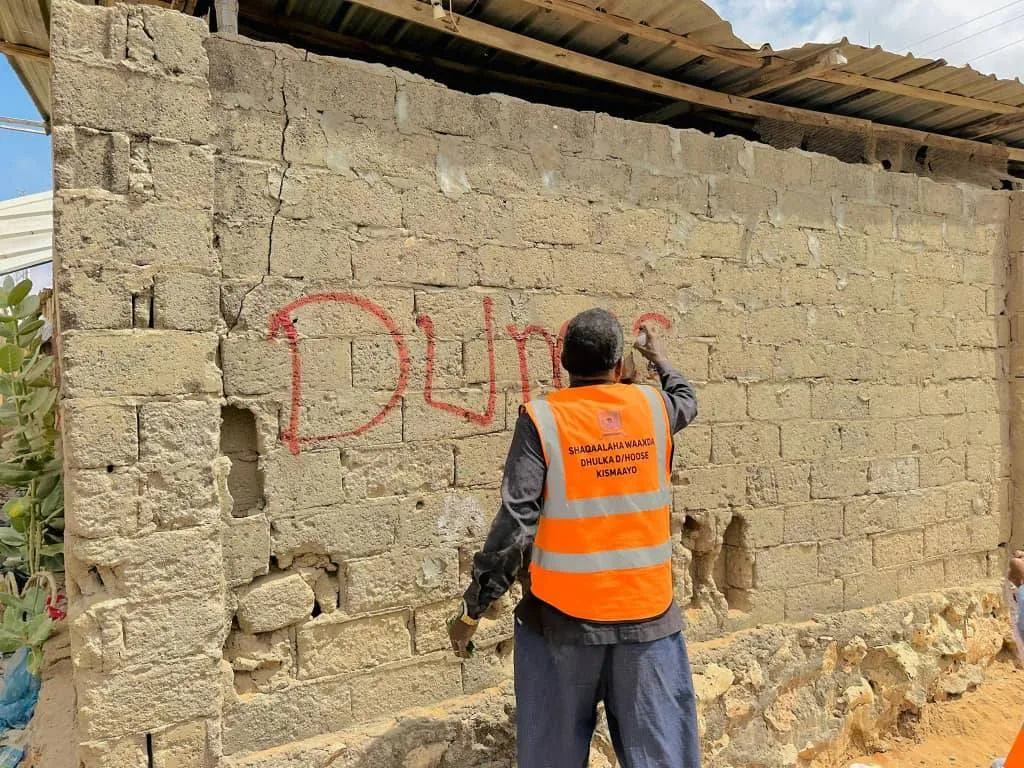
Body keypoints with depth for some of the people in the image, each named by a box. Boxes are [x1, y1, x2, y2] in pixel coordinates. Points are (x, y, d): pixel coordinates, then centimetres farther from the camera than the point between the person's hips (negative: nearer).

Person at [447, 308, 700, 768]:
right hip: (647, 613, 2)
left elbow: (516, 523, -15)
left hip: (563, 616, -2)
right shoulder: (654, 407, 0)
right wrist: (658, 358, 44)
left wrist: (472, 608, -7)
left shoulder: (542, 419, -10)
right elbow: (687, 400, 25)